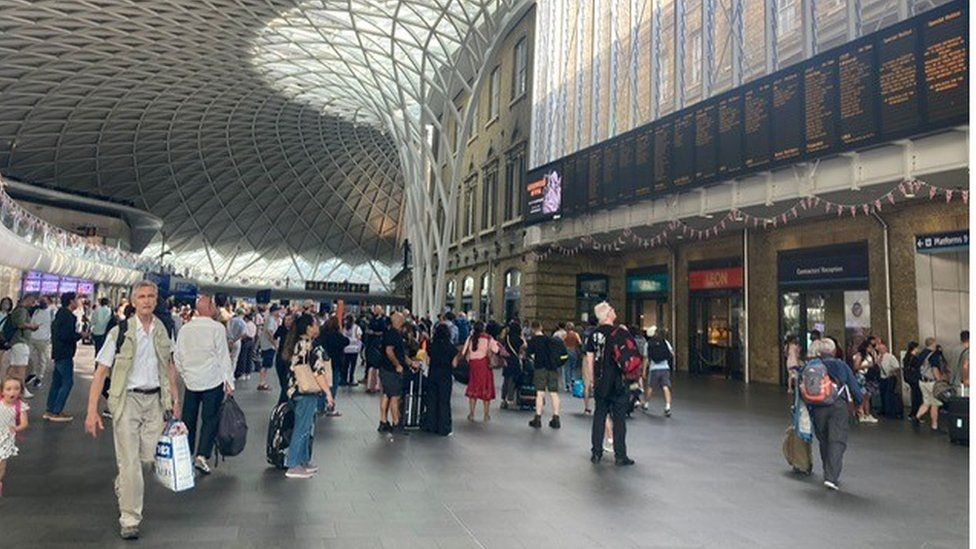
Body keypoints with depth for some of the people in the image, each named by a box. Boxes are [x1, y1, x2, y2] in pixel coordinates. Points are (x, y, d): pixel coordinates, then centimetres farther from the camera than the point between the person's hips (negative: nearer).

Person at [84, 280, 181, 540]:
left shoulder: (164, 330, 4)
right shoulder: (120, 332, -8)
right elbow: (101, 372, -7)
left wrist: (175, 399, 13)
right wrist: (92, 411, -12)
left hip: (155, 399, 4)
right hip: (127, 400, -3)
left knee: (148, 456, 8)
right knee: (130, 462, -3)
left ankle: (121, 487, 40)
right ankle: (130, 519, 10)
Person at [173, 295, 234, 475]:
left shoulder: (184, 329, 4)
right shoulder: (216, 328, -10)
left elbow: (177, 357, 10)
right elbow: (224, 356, -8)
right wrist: (229, 381, -3)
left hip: (190, 380, 4)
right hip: (213, 380, -4)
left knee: (188, 418, 13)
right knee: (210, 419, 3)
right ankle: (201, 455, -5)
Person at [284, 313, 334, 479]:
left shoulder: (299, 343, 11)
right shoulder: (313, 346, -18)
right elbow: (318, 372, -20)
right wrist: (328, 392, -15)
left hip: (296, 390, 9)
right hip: (307, 392, -9)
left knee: (306, 426, 18)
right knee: (302, 428, -1)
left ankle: (303, 461, 27)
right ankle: (293, 467, 6)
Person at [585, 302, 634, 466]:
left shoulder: (593, 334, 5)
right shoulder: (617, 332, -12)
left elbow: (589, 358, 9)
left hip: (600, 382, 5)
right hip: (616, 381, -5)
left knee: (599, 415, 12)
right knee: (618, 418, 3)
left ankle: (596, 453, 16)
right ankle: (620, 455, 7)